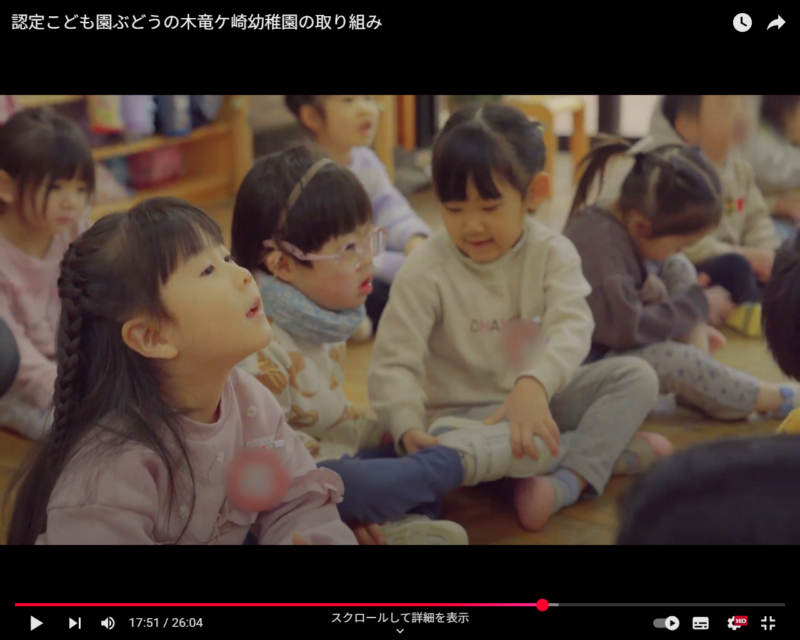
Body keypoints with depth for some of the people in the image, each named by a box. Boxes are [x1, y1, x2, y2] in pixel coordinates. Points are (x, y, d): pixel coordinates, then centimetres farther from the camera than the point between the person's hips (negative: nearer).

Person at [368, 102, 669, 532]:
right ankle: (609, 451, -17)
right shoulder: (425, 271, -15)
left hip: (538, 397, 3)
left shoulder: (552, 253, -10)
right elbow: (393, 364, -18)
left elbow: (573, 327, -26)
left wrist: (534, 385, -48)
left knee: (637, 376, -12)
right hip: (466, 413, -3)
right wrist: (408, 429, -39)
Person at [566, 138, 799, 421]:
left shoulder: (626, 225, -1)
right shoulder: (602, 244, -30)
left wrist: (692, 324, 2)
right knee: (678, 360, -29)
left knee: (677, 270, 1)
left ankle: (695, 388, -5)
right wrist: (697, 305, -19)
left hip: (620, 345, 10)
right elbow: (625, 328, -31)